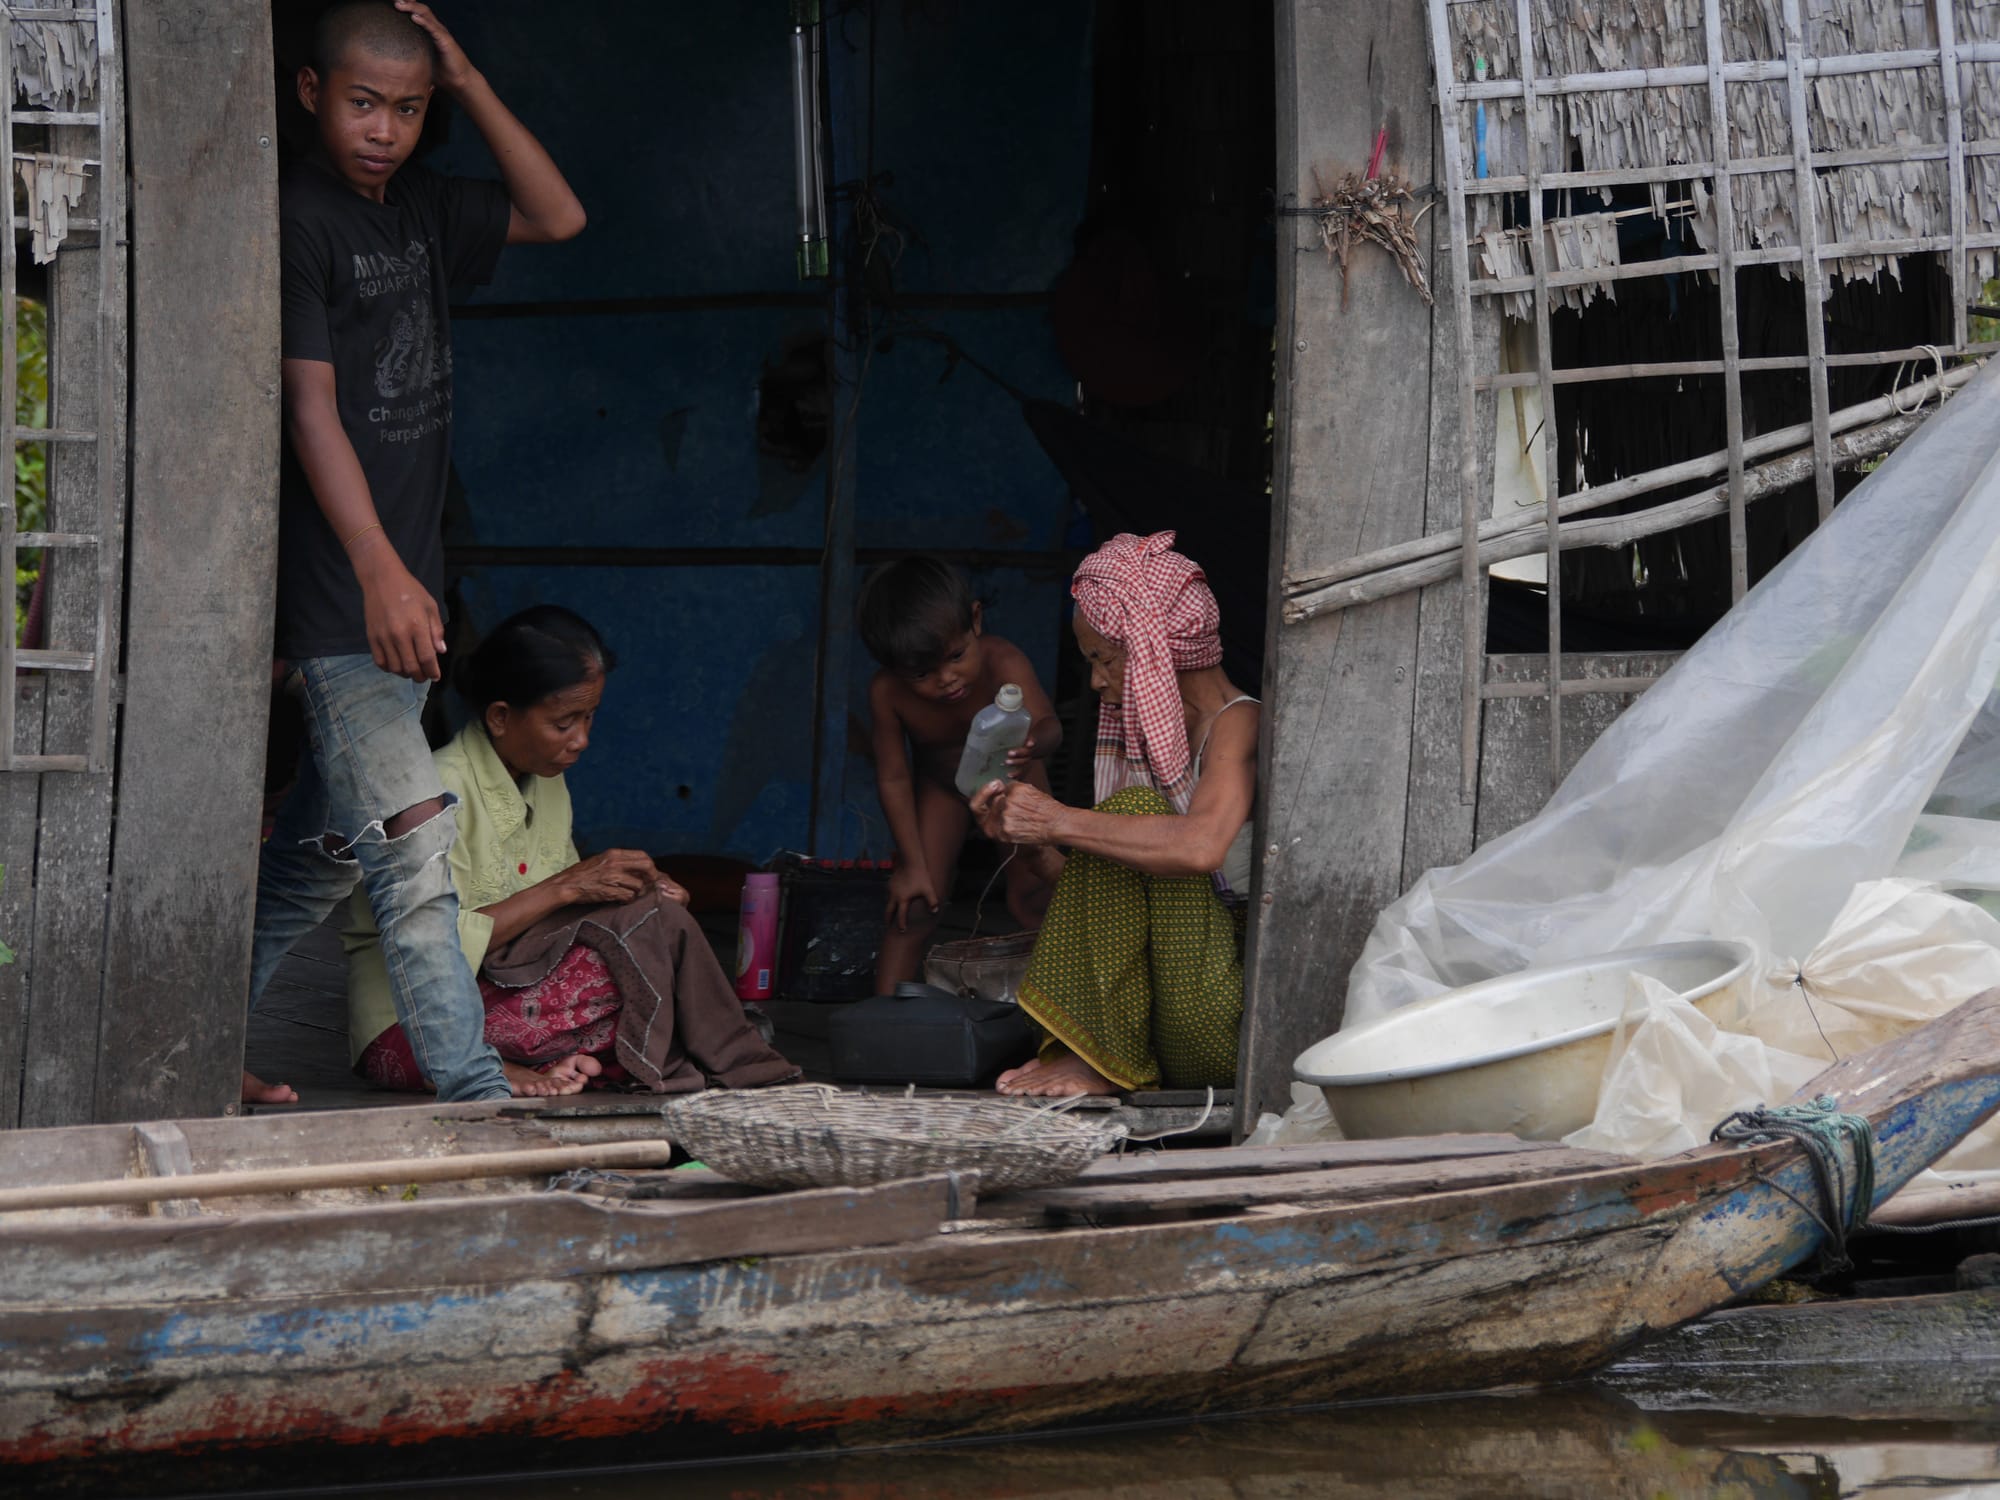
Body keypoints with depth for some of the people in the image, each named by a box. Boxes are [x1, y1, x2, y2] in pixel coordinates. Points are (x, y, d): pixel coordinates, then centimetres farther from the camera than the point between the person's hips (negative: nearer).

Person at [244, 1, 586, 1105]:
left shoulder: (416, 206, 12)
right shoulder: (296, 220, -11)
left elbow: (557, 218, 14)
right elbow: (310, 409, -16)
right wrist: (380, 573, -25)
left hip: (401, 586, 9)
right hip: (336, 598, -9)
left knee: (326, 849, 15)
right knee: (411, 848, -13)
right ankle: (476, 1100, -17)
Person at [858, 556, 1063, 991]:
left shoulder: (1003, 663, -39)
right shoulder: (888, 693, -33)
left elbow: (1046, 723, -53)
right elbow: (894, 779, -21)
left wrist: (1032, 743, -78)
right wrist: (911, 864, -17)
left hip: (1011, 777, -1)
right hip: (940, 786, 1)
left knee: (1032, 897, -8)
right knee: (914, 904, -10)